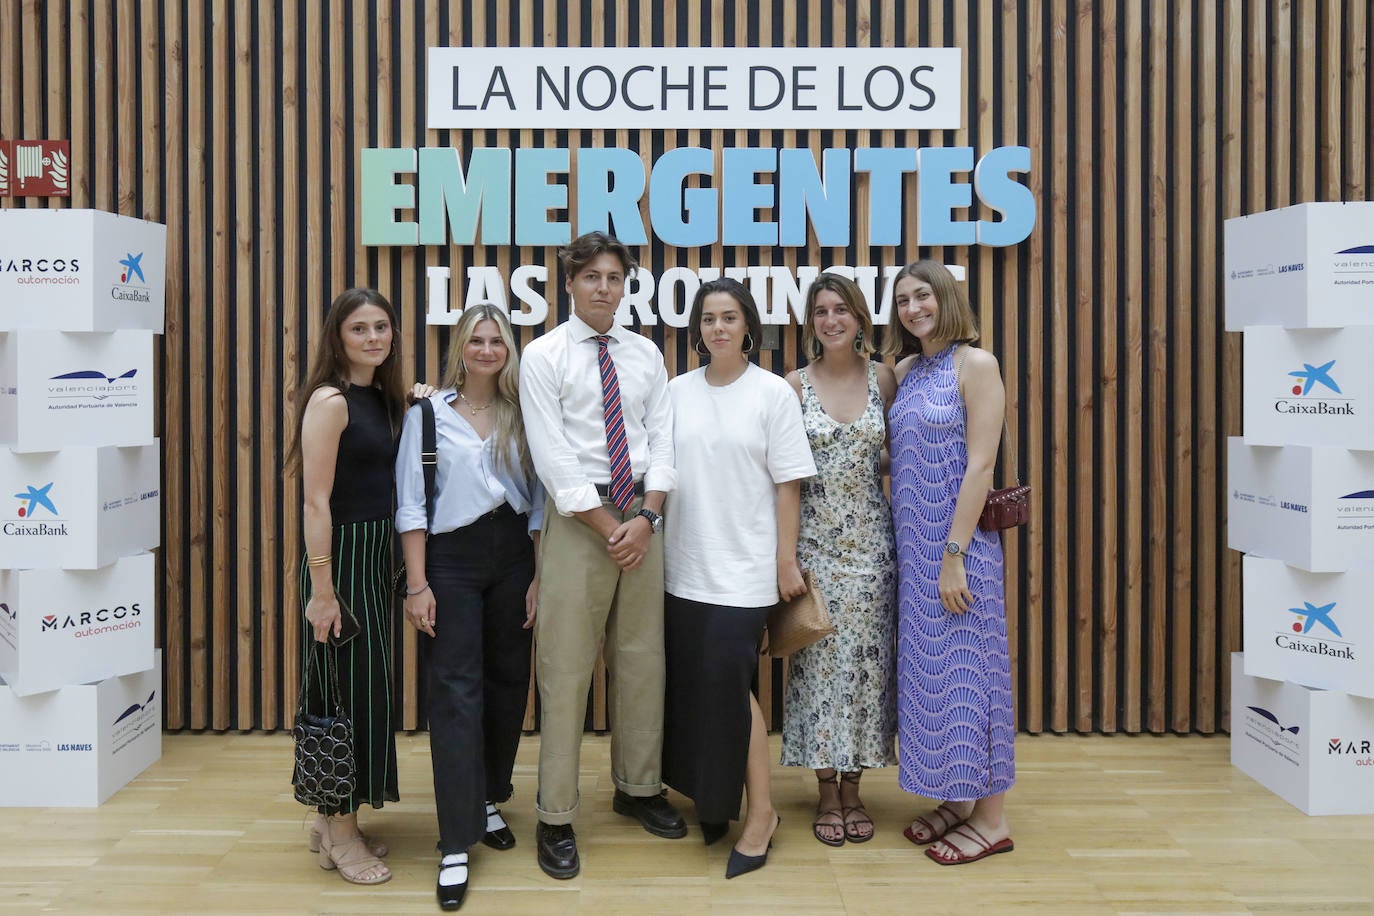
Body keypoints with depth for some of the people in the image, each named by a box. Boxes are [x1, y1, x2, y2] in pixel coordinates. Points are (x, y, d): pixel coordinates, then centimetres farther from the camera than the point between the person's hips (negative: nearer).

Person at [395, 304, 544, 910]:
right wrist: (416, 583, -8)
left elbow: (538, 501, 7)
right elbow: (410, 504, -2)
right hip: (452, 559, -3)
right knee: (457, 693, -6)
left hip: (514, 556, 4)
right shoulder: (428, 412, 0)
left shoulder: (521, 415, 8)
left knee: (508, 682, 10)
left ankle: (487, 801, 30)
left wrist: (540, 576, 1)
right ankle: (456, 845, -3)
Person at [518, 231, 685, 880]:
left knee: (642, 660, 11)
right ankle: (556, 818, 7)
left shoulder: (646, 355, 10)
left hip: (641, 516, 4)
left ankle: (638, 788, 28)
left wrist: (646, 517, -8)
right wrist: (609, 530, -13)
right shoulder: (543, 357, -3)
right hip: (577, 520, -4)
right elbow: (555, 460, -10)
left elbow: (662, 443, 6)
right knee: (565, 669, -3)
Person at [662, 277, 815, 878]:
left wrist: (786, 561, -6)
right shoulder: (677, 391, 6)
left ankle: (759, 812, 8)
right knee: (693, 686, 7)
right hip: (684, 567, 4)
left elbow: (787, 484, -4)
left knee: (728, 682, -9)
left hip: (742, 569, -4)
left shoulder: (772, 392, -3)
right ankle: (712, 800, 26)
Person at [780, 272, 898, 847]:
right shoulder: (795, 385, -1)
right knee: (819, 660, 2)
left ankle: (853, 789, 19)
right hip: (815, 538, -1)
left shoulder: (883, 378, 3)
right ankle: (827, 793, 15)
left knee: (866, 659, 5)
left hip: (870, 538, 2)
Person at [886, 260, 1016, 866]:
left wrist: (953, 556, -18)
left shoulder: (975, 364, -9)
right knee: (926, 664, 11)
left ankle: (992, 818, 10)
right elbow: (902, 463, 13)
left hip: (958, 541, -7)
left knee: (963, 666, -2)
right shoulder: (905, 371, 11)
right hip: (912, 542, 7)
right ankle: (956, 800, 24)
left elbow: (980, 465, -15)